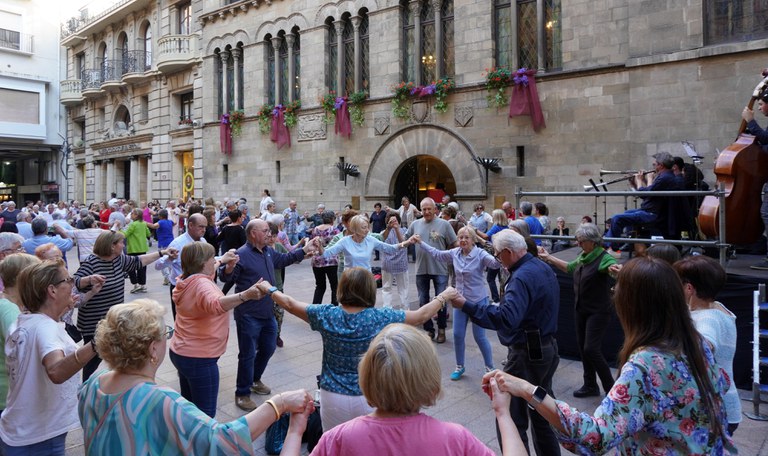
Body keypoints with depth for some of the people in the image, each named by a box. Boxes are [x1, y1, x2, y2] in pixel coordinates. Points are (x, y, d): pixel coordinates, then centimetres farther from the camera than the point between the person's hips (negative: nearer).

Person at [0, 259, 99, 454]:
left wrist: (59, 310, 21)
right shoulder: (45, 327, -25)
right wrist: (95, 345, -61)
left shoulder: (21, 323, 2)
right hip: (38, 441, -8)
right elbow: (56, 372, -44)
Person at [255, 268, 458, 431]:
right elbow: (421, 315, -3)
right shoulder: (380, 318, -14)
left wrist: (269, 289, 21)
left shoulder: (326, 314, -11)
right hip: (369, 397, -1)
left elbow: (289, 304, 4)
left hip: (333, 397, 1)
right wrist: (443, 297, 12)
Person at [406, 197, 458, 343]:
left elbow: (453, 246, 0)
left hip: (440, 270, -3)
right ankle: (429, 330, 26)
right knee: (423, 301, 11)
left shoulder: (444, 224, -5)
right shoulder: (415, 224, 3)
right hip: (421, 270, 3)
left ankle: (441, 330, 23)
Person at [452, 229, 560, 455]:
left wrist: (466, 306, -40)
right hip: (548, 347, 10)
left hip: (527, 353, -10)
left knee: (511, 420, -1)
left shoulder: (522, 277, -24)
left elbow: (507, 319, -38)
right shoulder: (543, 268, 7)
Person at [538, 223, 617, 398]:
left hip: (598, 311, -8)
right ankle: (590, 386, 28)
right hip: (581, 309, 8)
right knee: (582, 346, 13)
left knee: (591, 349, -10)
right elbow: (569, 267, 24)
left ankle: (611, 388, 8)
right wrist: (548, 257, 29)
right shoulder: (583, 256, 6)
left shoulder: (604, 258, -18)